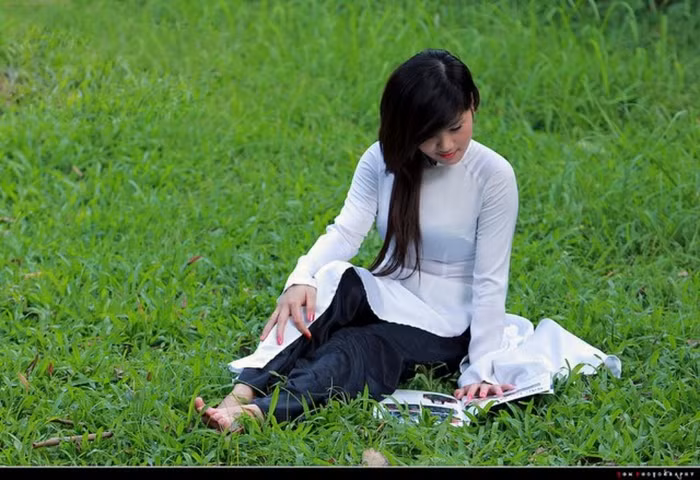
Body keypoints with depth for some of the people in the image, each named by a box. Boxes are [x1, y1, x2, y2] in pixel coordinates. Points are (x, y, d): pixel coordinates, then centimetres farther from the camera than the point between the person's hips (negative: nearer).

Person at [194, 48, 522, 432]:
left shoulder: (493, 176, -11)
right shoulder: (383, 161, 0)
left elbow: (490, 281, -12)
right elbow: (345, 231, -13)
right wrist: (301, 278, -34)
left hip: (445, 325, -4)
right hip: (386, 299, 4)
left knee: (358, 349, -34)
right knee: (333, 277, -30)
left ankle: (258, 411, -57)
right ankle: (242, 394, -45)